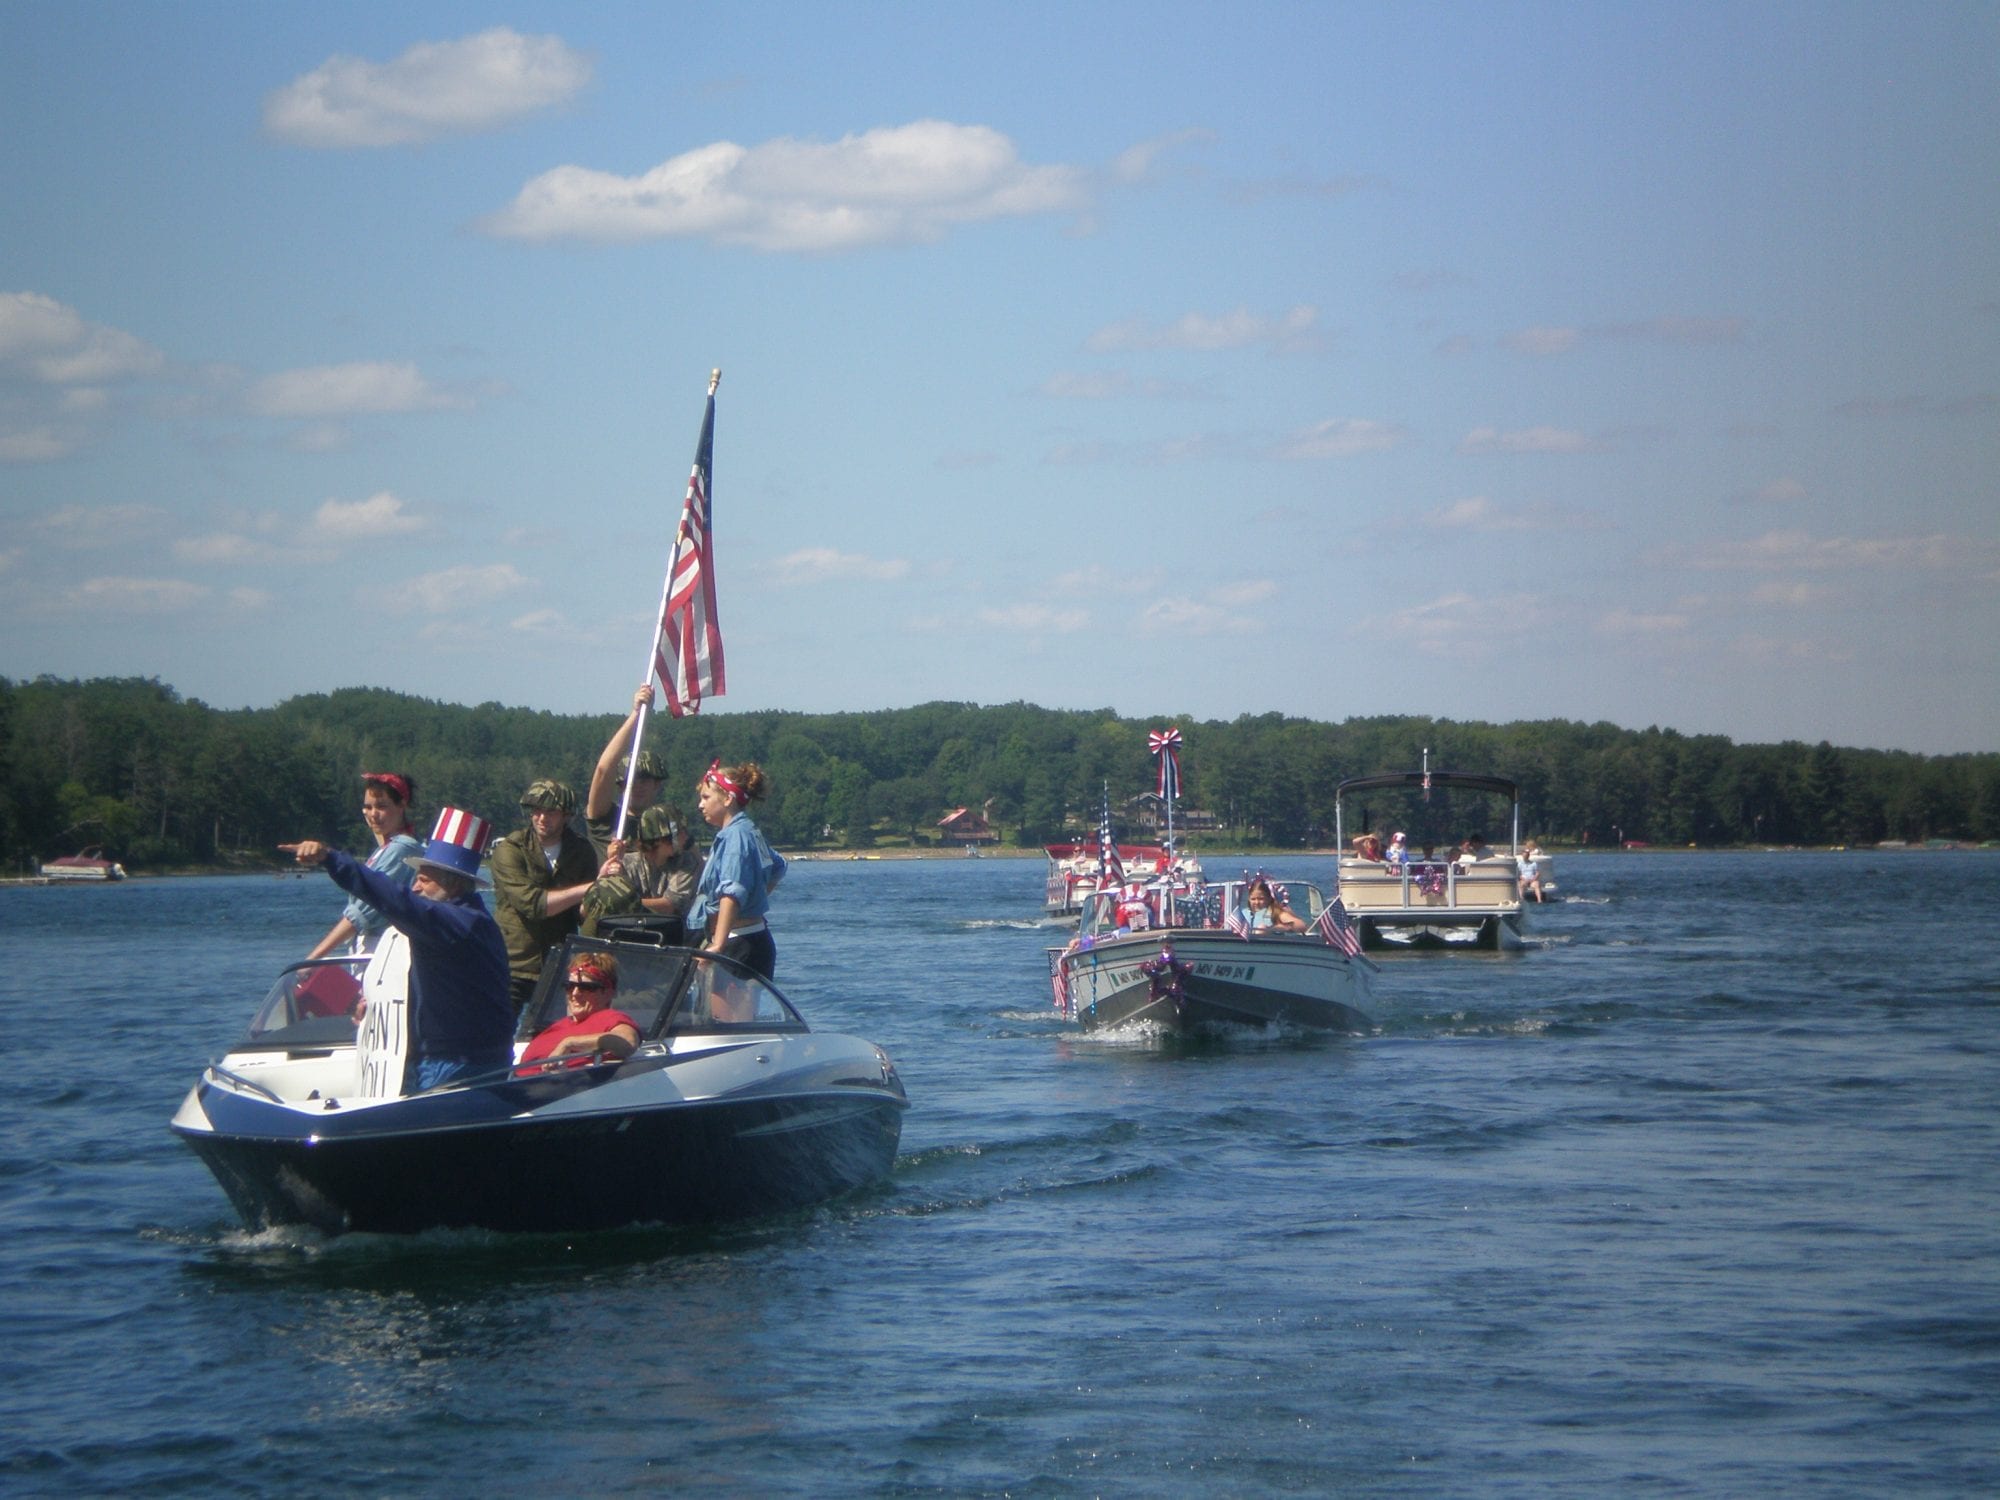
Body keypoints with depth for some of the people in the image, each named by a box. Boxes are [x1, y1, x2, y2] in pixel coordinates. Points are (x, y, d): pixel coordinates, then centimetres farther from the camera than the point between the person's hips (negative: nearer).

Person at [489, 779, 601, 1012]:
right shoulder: (509, 850, -7)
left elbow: (584, 914, -2)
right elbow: (531, 903, -20)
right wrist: (590, 888, -19)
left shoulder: (581, 851, 5)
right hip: (515, 965, -3)